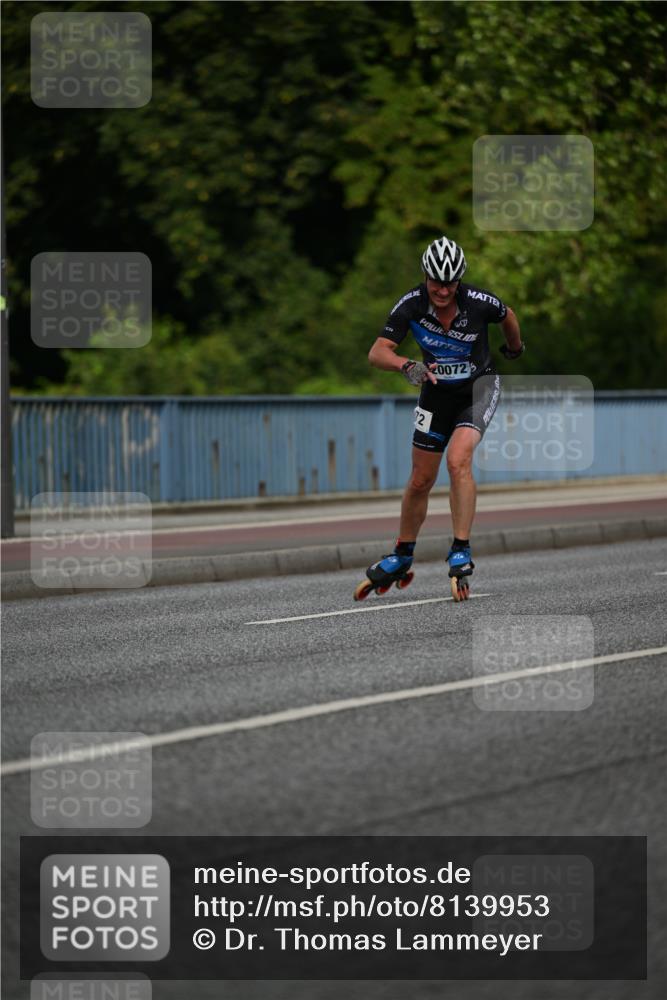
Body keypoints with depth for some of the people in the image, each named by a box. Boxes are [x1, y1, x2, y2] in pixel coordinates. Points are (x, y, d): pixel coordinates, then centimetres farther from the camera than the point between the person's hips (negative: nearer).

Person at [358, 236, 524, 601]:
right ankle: (402, 558, 27)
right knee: (421, 480, 9)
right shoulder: (411, 305, -22)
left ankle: (461, 552, -22)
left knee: (458, 460, -27)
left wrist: (515, 347, 20)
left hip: (479, 386, -3)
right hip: (436, 391, 3)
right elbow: (378, 352, -26)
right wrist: (407, 365, -47)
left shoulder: (478, 302, -24)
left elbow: (507, 316, 0)